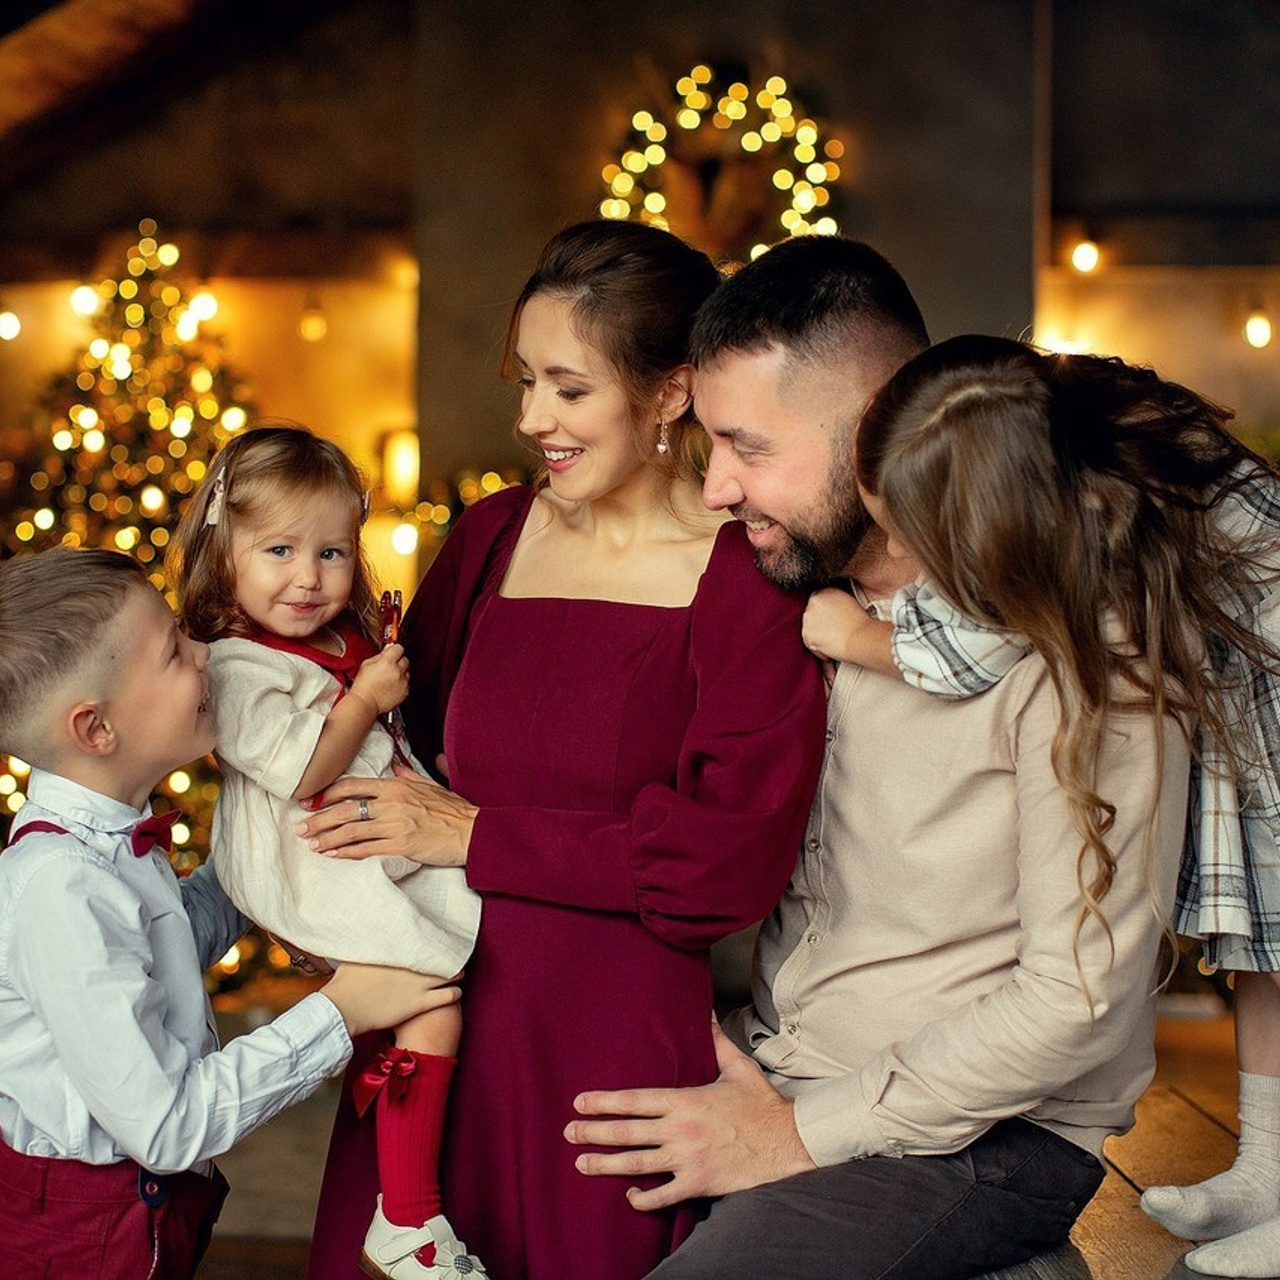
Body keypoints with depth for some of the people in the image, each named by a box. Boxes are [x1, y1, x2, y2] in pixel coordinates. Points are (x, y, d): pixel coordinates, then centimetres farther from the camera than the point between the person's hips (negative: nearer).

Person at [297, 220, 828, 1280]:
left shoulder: (747, 584, -10)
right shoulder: (490, 537, 8)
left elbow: (734, 861, -16)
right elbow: (401, 728, 17)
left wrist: (479, 837, -13)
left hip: (618, 1039, -5)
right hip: (441, 1018, 5)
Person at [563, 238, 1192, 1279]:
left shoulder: (1066, 630, -18)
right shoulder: (806, 593, 6)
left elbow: (1082, 998, -20)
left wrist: (803, 1134, -16)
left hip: (979, 1139, -6)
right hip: (763, 1072, 7)